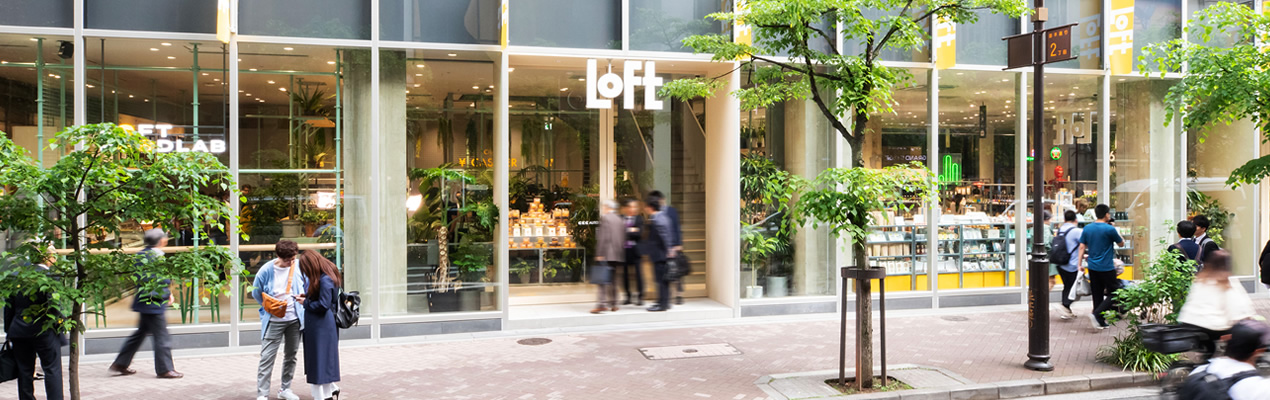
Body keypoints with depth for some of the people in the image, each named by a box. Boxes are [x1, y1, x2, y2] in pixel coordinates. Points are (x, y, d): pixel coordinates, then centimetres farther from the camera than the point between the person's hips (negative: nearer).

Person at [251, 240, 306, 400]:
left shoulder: (299, 266, -5)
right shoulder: (266, 270, -11)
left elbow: (307, 285, 12)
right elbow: (256, 293, 2)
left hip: (295, 319, 3)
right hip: (273, 320, -3)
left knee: (291, 355, 13)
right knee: (267, 357, -5)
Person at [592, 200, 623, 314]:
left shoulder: (605, 218, -9)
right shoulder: (619, 219, 14)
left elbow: (603, 238, -16)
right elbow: (623, 237, 15)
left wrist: (600, 254, -16)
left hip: (606, 254, -7)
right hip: (617, 254, 7)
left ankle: (602, 304, -15)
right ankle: (612, 304, 17)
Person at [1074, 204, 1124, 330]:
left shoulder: (1087, 228, 4)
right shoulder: (1110, 229, -12)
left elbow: (1082, 247, 4)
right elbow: (1121, 243, 3)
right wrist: (1117, 231, 16)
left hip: (1092, 267, 6)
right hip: (1107, 268, -6)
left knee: (1097, 295, 11)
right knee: (1113, 293, 5)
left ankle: (1100, 322, 15)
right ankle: (1096, 315, -10)